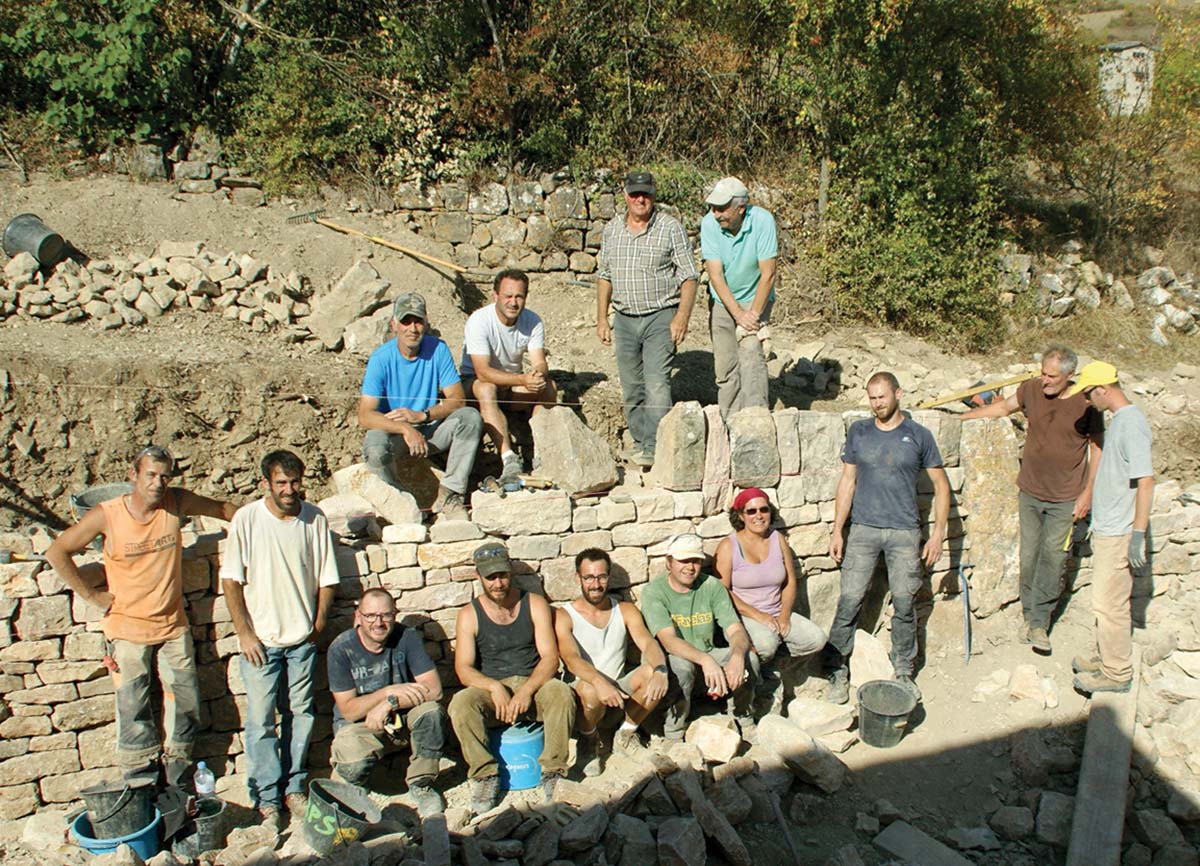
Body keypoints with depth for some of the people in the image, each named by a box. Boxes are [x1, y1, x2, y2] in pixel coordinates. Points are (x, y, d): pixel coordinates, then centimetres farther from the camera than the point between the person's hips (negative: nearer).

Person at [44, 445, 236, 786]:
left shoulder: (177, 502, -8)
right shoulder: (106, 515, -14)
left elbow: (221, 508, 9)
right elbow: (57, 552, -7)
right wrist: (91, 594, -8)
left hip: (173, 625, 3)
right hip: (128, 629, -2)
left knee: (185, 702, 8)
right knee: (133, 711, 5)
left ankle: (177, 769, 27)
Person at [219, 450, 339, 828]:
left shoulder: (315, 519, -5)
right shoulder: (246, 519, -10)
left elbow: (326, 579, 4)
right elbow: (231, 580, -6)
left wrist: (318, 625, -1)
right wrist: (244, 633, -8)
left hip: (303, 639, 2)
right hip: (261, 640, -2)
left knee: (300, 715, 12)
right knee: (261, 720, 3)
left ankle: (293, 787, 28)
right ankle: (267, 797, 17)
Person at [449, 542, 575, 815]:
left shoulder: (534, 605, 1)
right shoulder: (469, 614, 1)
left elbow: (550, 657, -6)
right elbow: (463, 668, -6)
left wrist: (527, 690, -24)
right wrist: (494, 687, -25)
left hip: (534, 683, 0)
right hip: (491, 688, 0)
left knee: (561, 693, -32)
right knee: (460, 704, -31)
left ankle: (552, 772, -21)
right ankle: (484, 775, -18)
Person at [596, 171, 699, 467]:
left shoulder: (670, 227, -4)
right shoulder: (612, 229, 9)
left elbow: (689, 276, -5)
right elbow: (604, 276, 15)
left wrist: (682, 317, -14)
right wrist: (602, 318, 11)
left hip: (660, 317, -5)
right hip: (624, 319, 5)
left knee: (656, 384, -12)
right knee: (631, 387, 10)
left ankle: (654, 448, -10)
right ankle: (640, 441, 23)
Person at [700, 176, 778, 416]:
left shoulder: (762, 221, -22)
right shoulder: (709, 223, -17)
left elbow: (768, 274, -19)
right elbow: (715, 275, -17)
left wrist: (753, 314, -18)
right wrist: (738, 314, -21)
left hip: (755, 299, -2)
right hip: (722, 301, 2)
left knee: (751, 356, -19)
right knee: (725, 365, 3)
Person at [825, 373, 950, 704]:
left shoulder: (919, 435, 2)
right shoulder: (858, 432, 5)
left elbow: (941, 485, 6)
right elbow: (848, 481, 7)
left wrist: (938, 532, -1)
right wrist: (837, 531, 2)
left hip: (904, 532, 0)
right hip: (863, 530, 1)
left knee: (904, 604, 5)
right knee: (849, 601, -3)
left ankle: (904, 671, 22)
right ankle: (838, 671, 8)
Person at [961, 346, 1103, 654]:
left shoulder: (1086, 403, -10)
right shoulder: (1032, 389, -3)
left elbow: (1097, 448, -1)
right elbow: (1004, 407, 16)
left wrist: (1088, 492, -4)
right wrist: (963, 416, 14)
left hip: (1065, 498, -3)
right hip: (1030, 491, 3)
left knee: (1052, 558, -3)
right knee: (1029, 557, 7)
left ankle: (1039, 623, 3)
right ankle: (1030, 616, 19)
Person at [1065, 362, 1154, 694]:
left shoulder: (1131, 424, -19)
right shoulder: (1118, 420, 11)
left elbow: (1146, 480, -23)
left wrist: (1138, 535, -22)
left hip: (1118, 534, -10)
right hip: (1107, 529, 10)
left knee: (1109, 603, -1)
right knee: (1107, 600, 18)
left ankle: (1116, 673, 10)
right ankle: (1108, 658, 31)